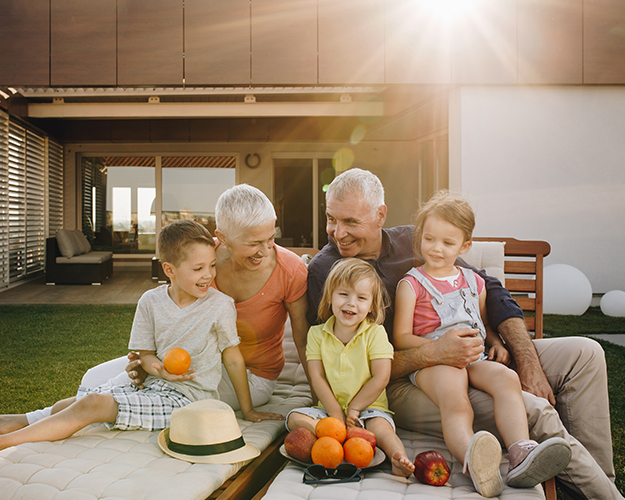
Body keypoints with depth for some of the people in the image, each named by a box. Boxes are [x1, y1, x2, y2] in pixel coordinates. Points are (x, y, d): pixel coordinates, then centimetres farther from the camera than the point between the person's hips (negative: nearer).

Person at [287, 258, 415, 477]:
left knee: (381, 427, -32)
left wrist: (353, 409, -11)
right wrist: (336, 415, -14)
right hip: (329, 407, 3)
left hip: (368, 407, -3)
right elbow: (317, 378, -5)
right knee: (295, 417, -20)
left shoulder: (375, 333, -4)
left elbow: (381, 378, -9)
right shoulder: (317, 334, 2)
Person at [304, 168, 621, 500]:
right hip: (400, 385, -6)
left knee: (585, 353, -1)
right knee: (533, 411, -27)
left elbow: (489, 291, 8)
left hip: (470, 358, 7)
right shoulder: (324, 271, -6)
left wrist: (526, 361, -6)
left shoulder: (410, 240, 7)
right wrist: (432, 354, -26)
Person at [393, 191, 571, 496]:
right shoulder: (411, 284, 8)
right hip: (431, 361, -5)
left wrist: (497, 343, 11)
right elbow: (401, 338, 2)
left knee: (506, 377, -30)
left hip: (475, 359, 5)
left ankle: (522, 455, -46)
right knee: (455, 402, -37)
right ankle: (472, 460, -63)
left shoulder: (474, 282, 24)